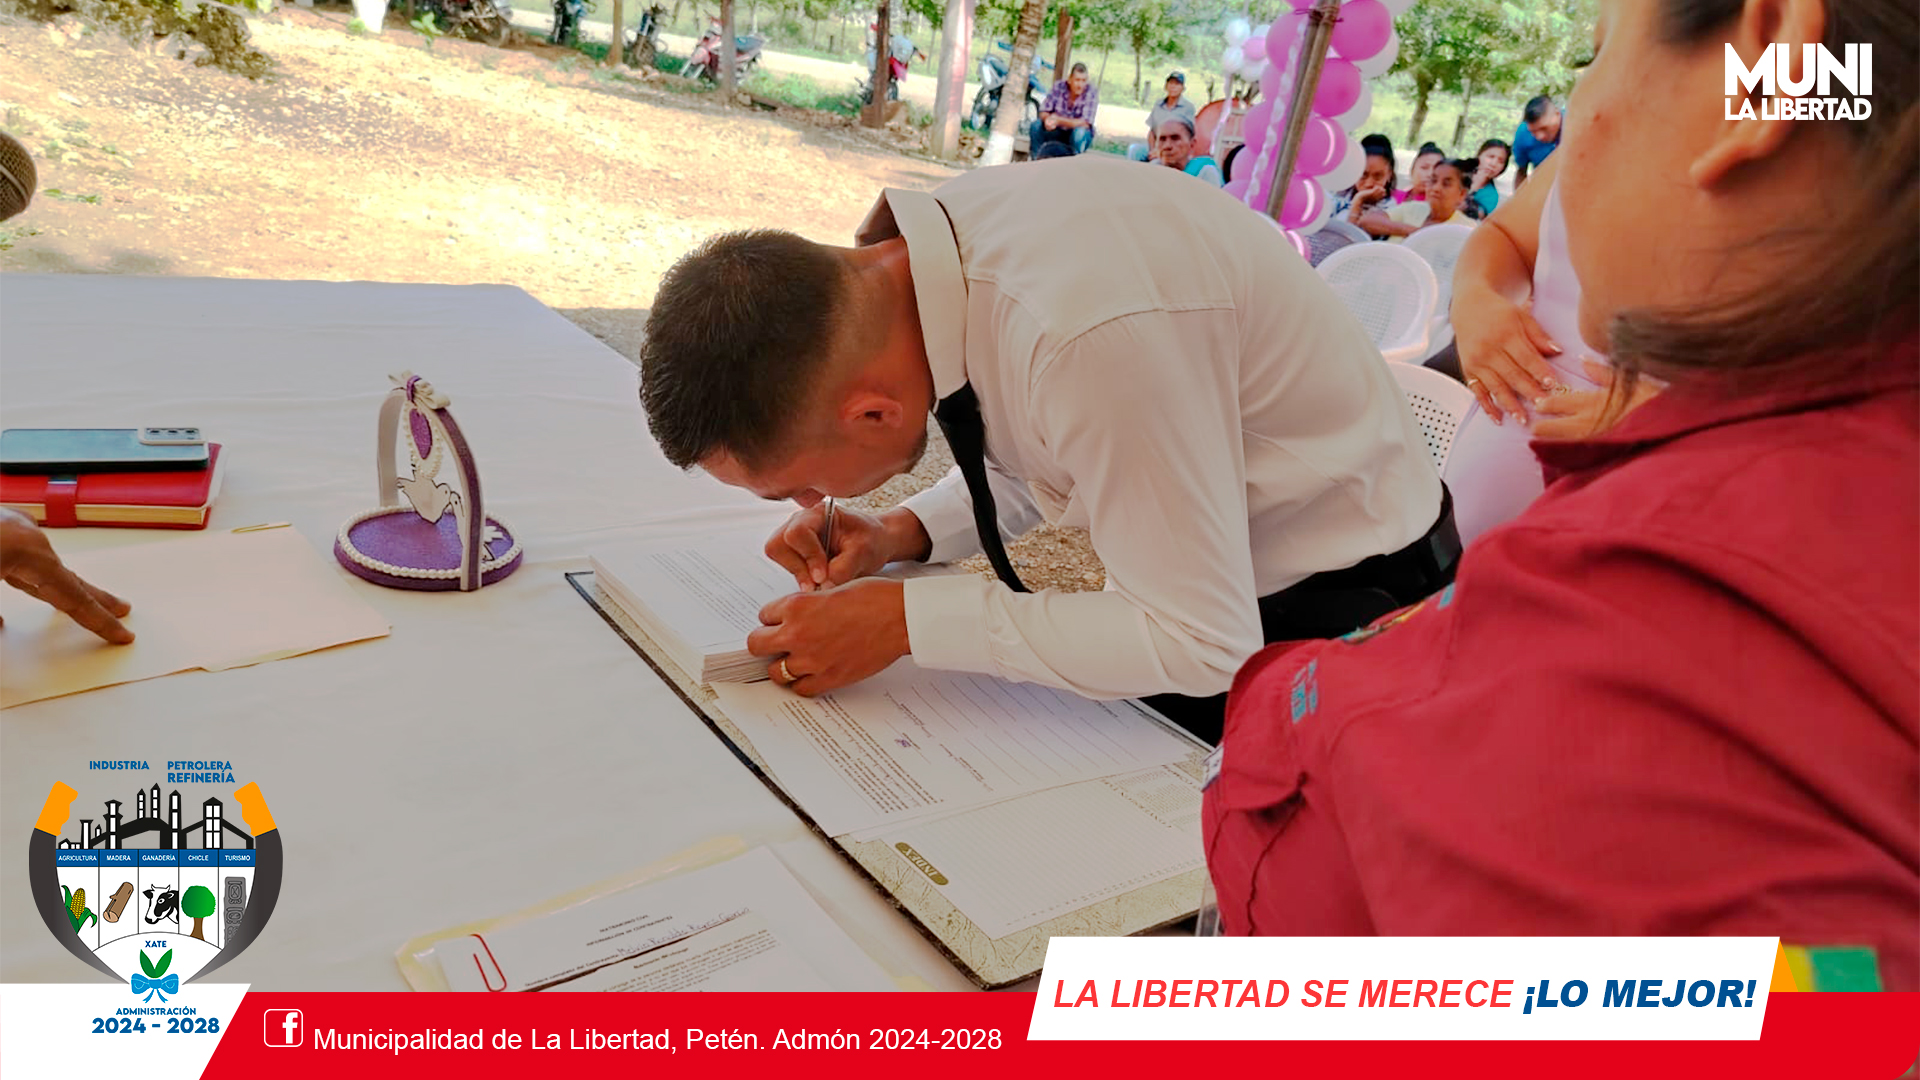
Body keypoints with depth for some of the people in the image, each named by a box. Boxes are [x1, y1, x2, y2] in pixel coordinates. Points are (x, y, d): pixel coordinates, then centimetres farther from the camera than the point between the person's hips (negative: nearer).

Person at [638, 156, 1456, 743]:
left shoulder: (1092, 330, -40)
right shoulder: (939, 242, -14)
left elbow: (1206, 644, -31)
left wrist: (908, 620, -29)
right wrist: (905, 534, -11)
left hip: (1331, 596, -7)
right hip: (1198, 570, 7)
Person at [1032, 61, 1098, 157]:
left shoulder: (1092, 92, -19)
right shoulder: (1059, 86, -10)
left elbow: (1085, 123, -26)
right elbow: (1043, 112, -7)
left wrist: (1059, 120, -36)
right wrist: (1048, 119, -33)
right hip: (1058, 131, 3)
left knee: (1079, 132, -35)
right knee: (1036, 125, -20)